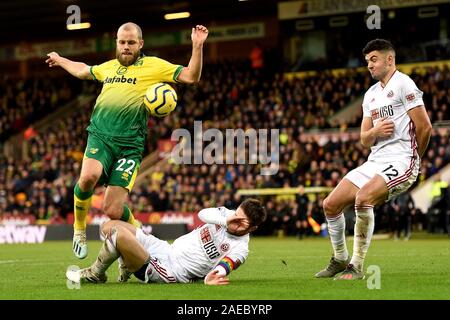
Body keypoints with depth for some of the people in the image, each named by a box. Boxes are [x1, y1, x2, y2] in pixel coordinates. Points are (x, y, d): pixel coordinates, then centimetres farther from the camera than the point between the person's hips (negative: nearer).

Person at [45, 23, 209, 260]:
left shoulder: (154, 66, 9)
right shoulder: (108, 67, 22)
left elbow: (191, 77, 5)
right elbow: (83, 71, 43)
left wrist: (197, 47, -8)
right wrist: (59, 60, 57)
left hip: (129, 145, -3)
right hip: (100, 137, 3)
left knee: (113, 211, -11)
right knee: (88, 177, -31)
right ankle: (79, 229, -4)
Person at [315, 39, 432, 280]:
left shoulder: (403, 84, -7)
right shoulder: (371, 94, 18)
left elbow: (424, 127, -11)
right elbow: (365, 140, 16)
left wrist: (412, 159, 3)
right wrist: (375, 131, -8)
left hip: (400, 160, -9)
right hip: (375, 161, 9)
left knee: (363, 199, -31)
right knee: (330, 205, 3)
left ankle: (357, 266, -22)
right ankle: (340, 260, 20)